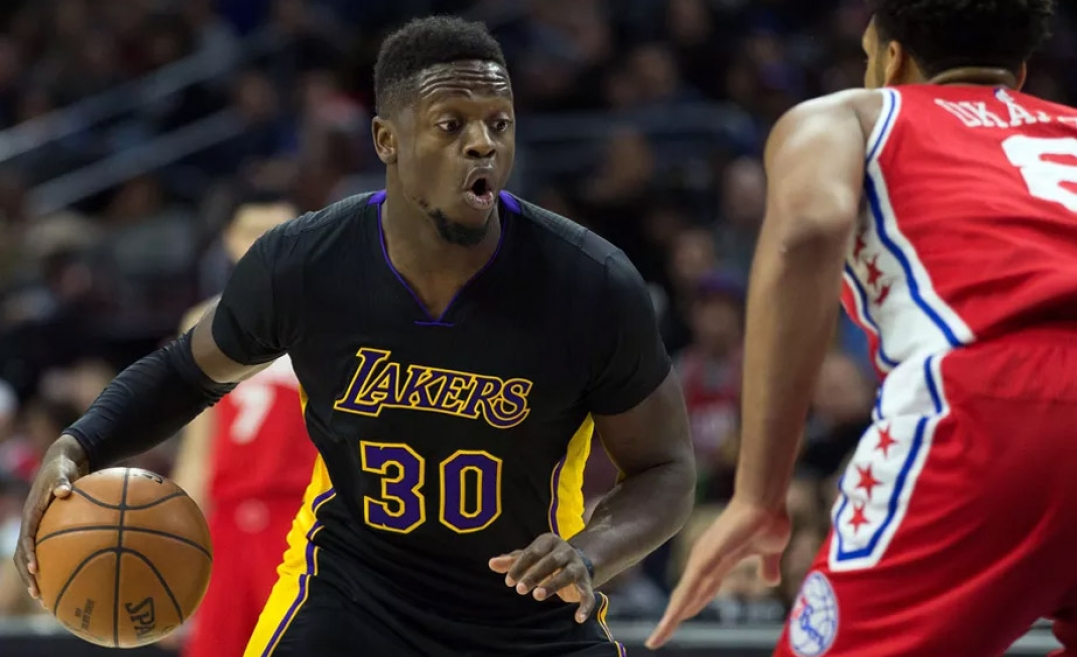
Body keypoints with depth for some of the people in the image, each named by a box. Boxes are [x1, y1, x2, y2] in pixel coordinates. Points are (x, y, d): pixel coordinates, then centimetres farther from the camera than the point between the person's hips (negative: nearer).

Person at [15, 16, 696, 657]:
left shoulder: (594, 286, -17)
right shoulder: (301, 264, -13)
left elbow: (665, 469, -5)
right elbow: (190, 370, 8)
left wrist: (589, 555, -25)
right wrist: (77, 450, -8)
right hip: (347, 594, 0)